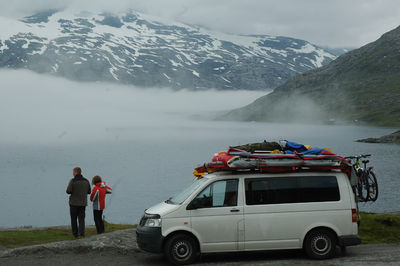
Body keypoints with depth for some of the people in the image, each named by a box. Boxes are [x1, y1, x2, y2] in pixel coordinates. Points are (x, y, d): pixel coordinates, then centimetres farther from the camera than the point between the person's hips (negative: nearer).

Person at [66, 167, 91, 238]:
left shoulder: (73, 181, -12)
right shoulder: (86, 181, 3)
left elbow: (68, 191, -15)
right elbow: (89, 191, 9)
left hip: (74, 203, -3)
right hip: (83, 203, 3)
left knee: (73, 219, 10)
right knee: (81, 219, 5)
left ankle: (75, 234, 13)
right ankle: (81, 233, -9)